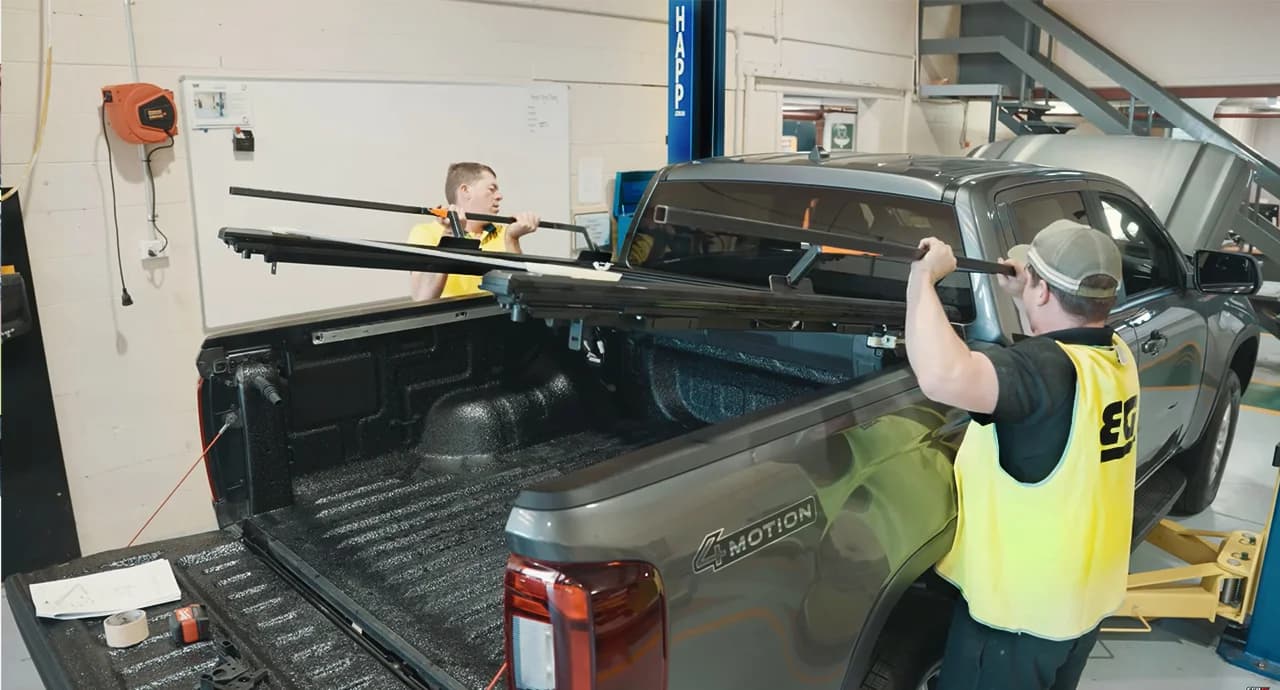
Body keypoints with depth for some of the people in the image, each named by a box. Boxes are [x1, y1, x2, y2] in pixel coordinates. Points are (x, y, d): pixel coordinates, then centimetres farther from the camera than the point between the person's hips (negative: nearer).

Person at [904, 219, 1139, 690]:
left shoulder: (1043, 369, -30)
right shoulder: (1115, 356, 0)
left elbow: (943, 377, -49)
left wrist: (924, 276, -36)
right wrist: (1020, 297, 15)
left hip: (1022, 606, -8)